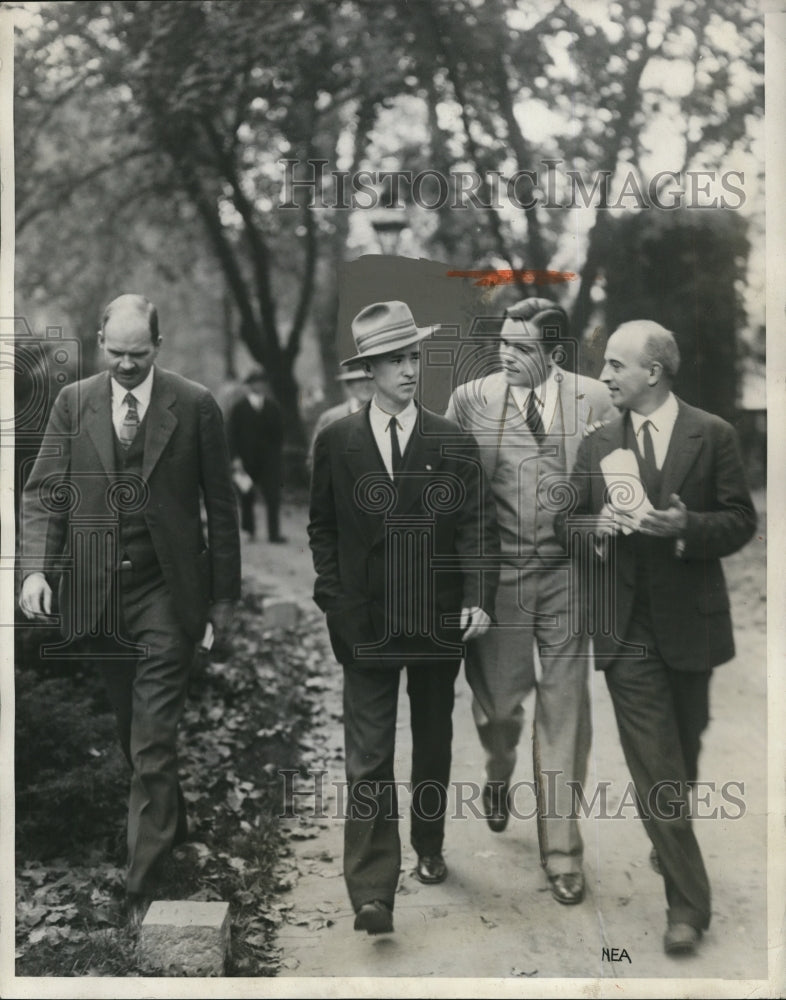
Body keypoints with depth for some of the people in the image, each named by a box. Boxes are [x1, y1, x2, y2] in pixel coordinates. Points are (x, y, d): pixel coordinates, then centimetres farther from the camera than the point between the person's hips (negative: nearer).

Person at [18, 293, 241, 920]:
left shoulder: (195, 406, -2)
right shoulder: (74, 402, 5)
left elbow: (221, 504, 1)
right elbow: (45, 492, 4)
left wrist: (225, 592, 2)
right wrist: (37, 567, -11)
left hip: (165, 592, -3)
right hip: (96, 592, 3)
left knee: (153, 744, -4)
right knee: (133, 734, 15)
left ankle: (144, 885, 4)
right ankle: (174, 825, 38)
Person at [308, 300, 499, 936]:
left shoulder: (454, 444, 1)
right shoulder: (336, 443, 3)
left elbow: (479, 526, -3)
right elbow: (322, 528, 9)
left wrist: (478, 598, -15)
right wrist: (334, 598, -1)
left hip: (440, 621, 1)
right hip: (366, 623, -1)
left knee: (434, 744, 17)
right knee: (369, 757, -5)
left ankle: (429, 850, 36)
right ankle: (373, 890, -3)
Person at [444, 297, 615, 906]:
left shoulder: (593, 400, 1)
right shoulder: (471, 400, 0)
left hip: (567, 575, 0)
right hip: (497, 575, 0)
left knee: (564, 709, 3)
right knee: (498, 700, 10)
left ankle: (561, 849, 15)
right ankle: (500, 778, 47)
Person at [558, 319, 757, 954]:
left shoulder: (713, 436, -3)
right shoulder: (598, 444, 5)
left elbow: (741, 521, -4)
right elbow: (567, 524, 9)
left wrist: (686, 526, -21)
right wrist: (597, 527, -13)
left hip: (689, 620, -1)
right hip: (627, 627, 1)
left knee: (684, 753, 17)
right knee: (654, 765, -2)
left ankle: (671, 842, 46)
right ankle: (688, 902, 6)